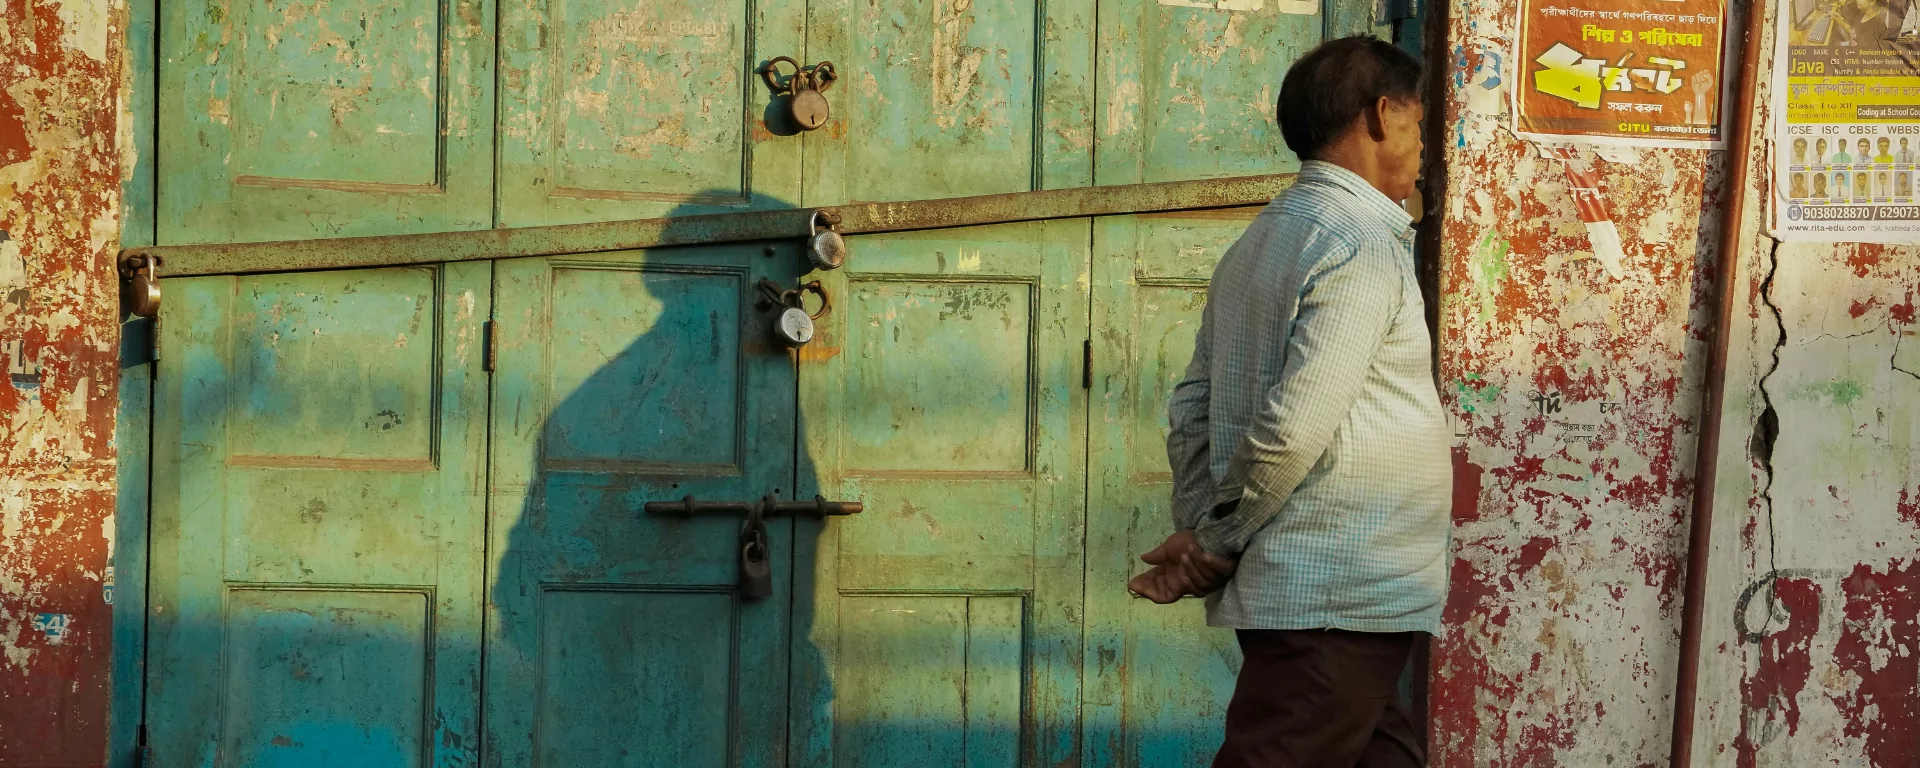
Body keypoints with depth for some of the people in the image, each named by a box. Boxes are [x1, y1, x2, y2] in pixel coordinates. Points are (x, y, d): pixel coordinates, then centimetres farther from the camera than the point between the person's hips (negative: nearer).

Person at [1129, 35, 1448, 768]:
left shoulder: (1263, 241, 15)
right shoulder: (1362, 245, -14)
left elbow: (1193, 405, 15)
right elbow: (1293, 426, -21)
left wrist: (1198, 533, 8)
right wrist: (1215, 545, -10)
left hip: (1286, 589, 9)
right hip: (1339, 598, -9)